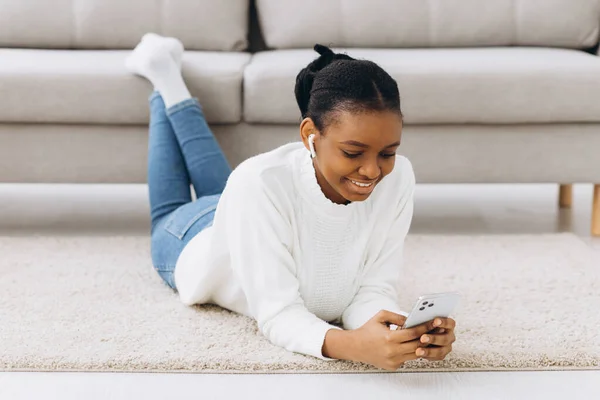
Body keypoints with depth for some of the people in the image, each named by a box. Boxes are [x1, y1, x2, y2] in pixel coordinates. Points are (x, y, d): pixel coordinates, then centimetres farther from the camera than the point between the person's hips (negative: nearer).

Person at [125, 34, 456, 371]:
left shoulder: (397, 178, -37)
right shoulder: (259, 184, -49)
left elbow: (372, 291, -33)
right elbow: (278, 315, -46)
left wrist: (411, 332, -56)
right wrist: (352, 344, -67)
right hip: (193, 241, -2)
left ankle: (171, 74, 54)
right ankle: (162, 72, 50)